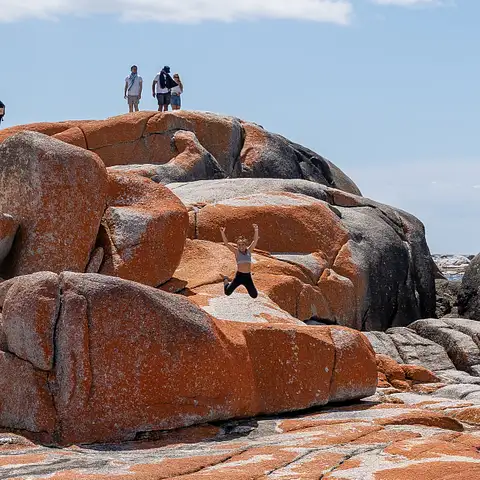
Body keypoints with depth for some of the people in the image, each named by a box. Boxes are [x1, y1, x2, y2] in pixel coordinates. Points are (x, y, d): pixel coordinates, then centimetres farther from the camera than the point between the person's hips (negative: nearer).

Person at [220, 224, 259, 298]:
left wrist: (256, 231, -17)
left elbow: (255, 241, -2)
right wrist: (223, 233, -22)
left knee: (254, 295, 7)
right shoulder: (237, 252, -1)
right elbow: (226, 243, -9)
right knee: (227, 292, 0)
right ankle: (226, 281, 35)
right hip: (239, 275, -2)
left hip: (248, 276, 2)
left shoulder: (249, 251, 6)